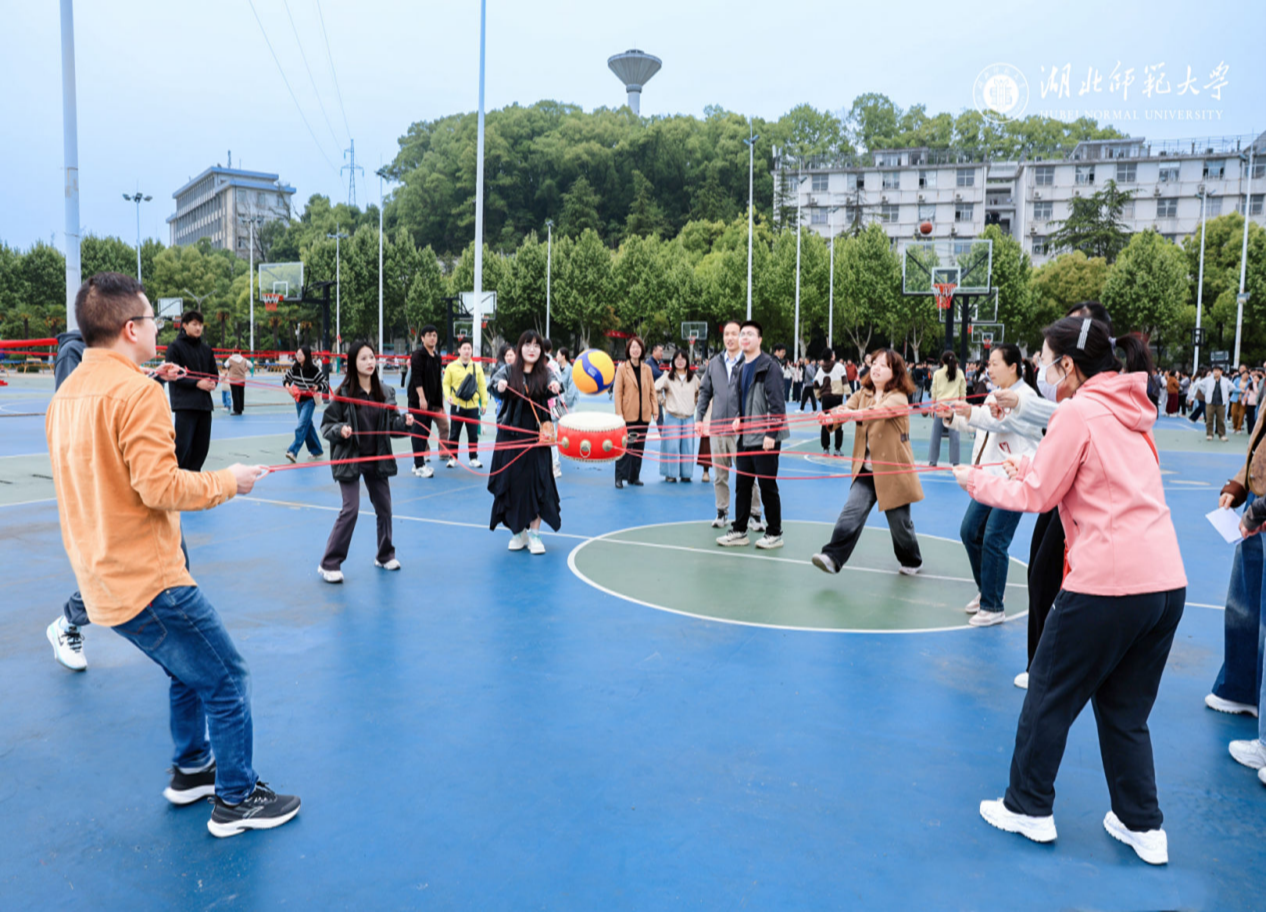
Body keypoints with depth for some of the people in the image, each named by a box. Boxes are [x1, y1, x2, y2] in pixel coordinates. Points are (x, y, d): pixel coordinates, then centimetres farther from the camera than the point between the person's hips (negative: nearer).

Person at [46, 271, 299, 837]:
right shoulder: (135, 391, -18)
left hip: (104, 580, 10)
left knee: (191, 672, 25)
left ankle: (191, 771, 38)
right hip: (148, 581, -9)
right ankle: (235, 800, 14)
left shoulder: (66, 393, 11)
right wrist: (227, 481, -10)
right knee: (227, 681, 3)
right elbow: (160, 485, -24)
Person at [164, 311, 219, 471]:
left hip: (204, 403, 5)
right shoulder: (175, 347, -1)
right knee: (183, 444, -11)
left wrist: (213, 383, -4)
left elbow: (214, 373, 19)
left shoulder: (206, 349, 14)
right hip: (185, 403, -5)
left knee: (202, 445, 7)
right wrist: (197, 383, -16)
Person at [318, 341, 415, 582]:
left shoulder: (385, 392, 1)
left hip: (377, 458, 5)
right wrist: (340, 430, -26)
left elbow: (392, 423, 7)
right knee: (351, 510, -9)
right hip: (350, 458, -5)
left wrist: (404, 421, -13)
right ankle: (329, 564, 3)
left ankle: (385, 556, 31)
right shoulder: (344, 393, -11)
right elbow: (327, 425, -6)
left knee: (384, 507, 12)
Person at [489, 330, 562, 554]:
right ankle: (517, 531, 19)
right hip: (511, 434, 0)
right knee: (512, 483, 4)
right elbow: (500, 393, -14)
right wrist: (501, 388, -37)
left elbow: (549, 391, -19)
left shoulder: (544, 373, 0)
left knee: (537, 483, -2)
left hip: (535, 436, 0)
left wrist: (555, 389, -42)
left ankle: (534, 534, 8)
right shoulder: (510, 371, 0)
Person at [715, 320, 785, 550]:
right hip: (745, 436, 8)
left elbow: (777, 403, -14)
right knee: (742, 484, 10)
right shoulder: (741, 369, 15)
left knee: (767, 486, -1)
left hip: (765, 437, -8)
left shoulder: (769, 366, -9)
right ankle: (739, 531, 18)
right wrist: (739, 419, 7)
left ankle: (774, 534, 11)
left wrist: (771, 434, -19)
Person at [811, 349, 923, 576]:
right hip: (866, 470, 4)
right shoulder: (862, 394, 7)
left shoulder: (899, 398, -10)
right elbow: (847, 407, -12)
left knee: (899, 522, 9)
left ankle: (911, 561, 32)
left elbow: (881, 410, -32)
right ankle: (833, 557, -15)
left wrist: (852, 413, -50)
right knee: (852, 513, -14)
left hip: (892, 470, -4)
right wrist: (833, 415, -37)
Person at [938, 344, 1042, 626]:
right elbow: (976, 422, 16)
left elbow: (1006, 422, -26)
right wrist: (954, 414, -3)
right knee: (969, 531, 9)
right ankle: (986, 590, 27)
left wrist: (973, 413, -43)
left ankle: (993, 607, 3)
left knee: (994, 540, -9)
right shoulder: (995, 396, 16)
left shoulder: (1025, 395, -10)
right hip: (990, 476, 9)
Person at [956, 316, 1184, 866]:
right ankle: (1143, 827, 26)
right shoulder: (1129, 412, 15)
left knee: (1048, 697, 10)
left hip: (1107, 585, -8)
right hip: (1166, 581, 8)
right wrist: (1028, 466, 19)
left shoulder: (1078, 413, -9)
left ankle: (1029, 810, 24)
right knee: (1126, 713, 20)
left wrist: (976, 480, 9)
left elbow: (1035, 497, -5)